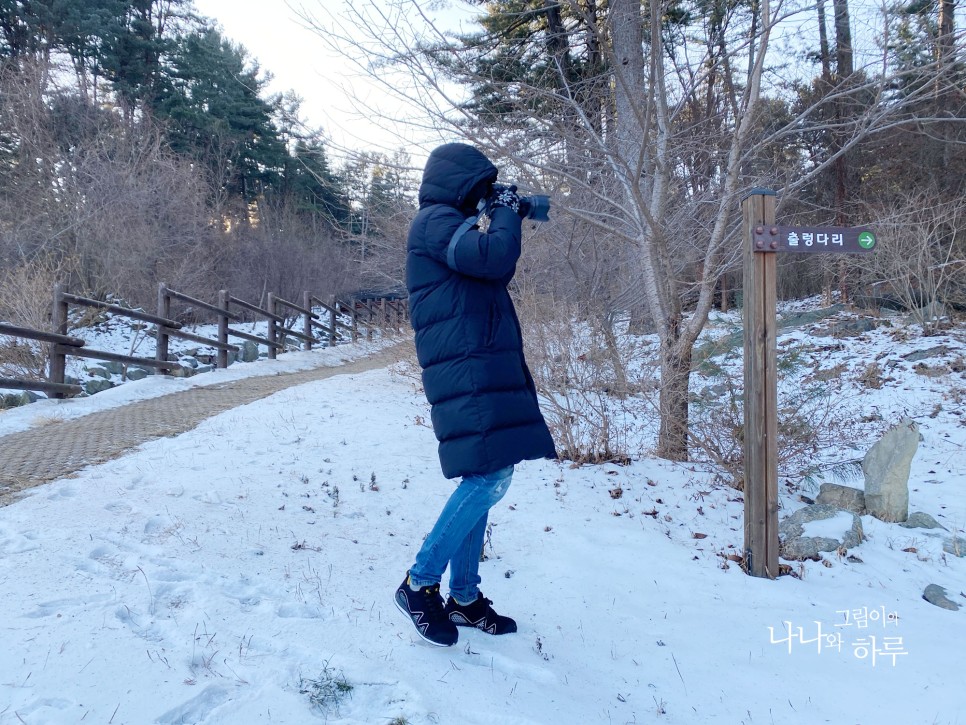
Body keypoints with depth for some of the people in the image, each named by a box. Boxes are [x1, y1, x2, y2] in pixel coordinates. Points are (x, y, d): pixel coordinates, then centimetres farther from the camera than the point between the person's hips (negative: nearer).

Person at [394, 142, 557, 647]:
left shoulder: (452, 224, 25)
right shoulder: (436, 221, -7)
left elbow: (495, 272, 28)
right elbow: (493, 259, -21)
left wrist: (507, 220, 18)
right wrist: (506, 214, -3)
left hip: (483, 369, 10)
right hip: (467, 371, -10)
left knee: (481, 480, 9)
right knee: (489, 478, -14)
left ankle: (464, 597, 17)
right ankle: (420, 584, -2)